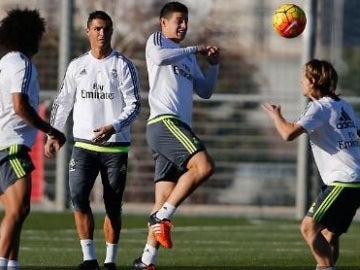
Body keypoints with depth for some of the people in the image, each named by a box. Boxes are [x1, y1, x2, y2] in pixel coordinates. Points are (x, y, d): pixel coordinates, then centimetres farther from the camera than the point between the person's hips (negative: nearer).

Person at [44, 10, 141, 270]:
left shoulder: (123, 65, 0)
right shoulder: (77, 66, 10)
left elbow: (134, 105, -4)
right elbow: (63, 102, 16)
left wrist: (113, 127, -19)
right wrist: (53, 134, 10)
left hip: (116, 146, -2)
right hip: (84, 144, 2)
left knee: (113, 205, 1)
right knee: (78, 197, -13)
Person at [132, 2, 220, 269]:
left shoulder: (188, 57, 29)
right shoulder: (157, 40, 7)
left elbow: (205, 91, 29)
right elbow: (159, 57, -17)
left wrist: (214, 65, 14)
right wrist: (195, 49, -10)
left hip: (179, 127, 8)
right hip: (164, 122, -8)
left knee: (166, 199, 3)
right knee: (204, 165, -27)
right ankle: (162, 217, -22)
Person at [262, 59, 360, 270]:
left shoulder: (320, 107, -11)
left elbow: (289, 133, -21)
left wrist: (276, 116, -2)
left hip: (343, 181, -9)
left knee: (310, 227, -14)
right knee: (329, 234, 13)